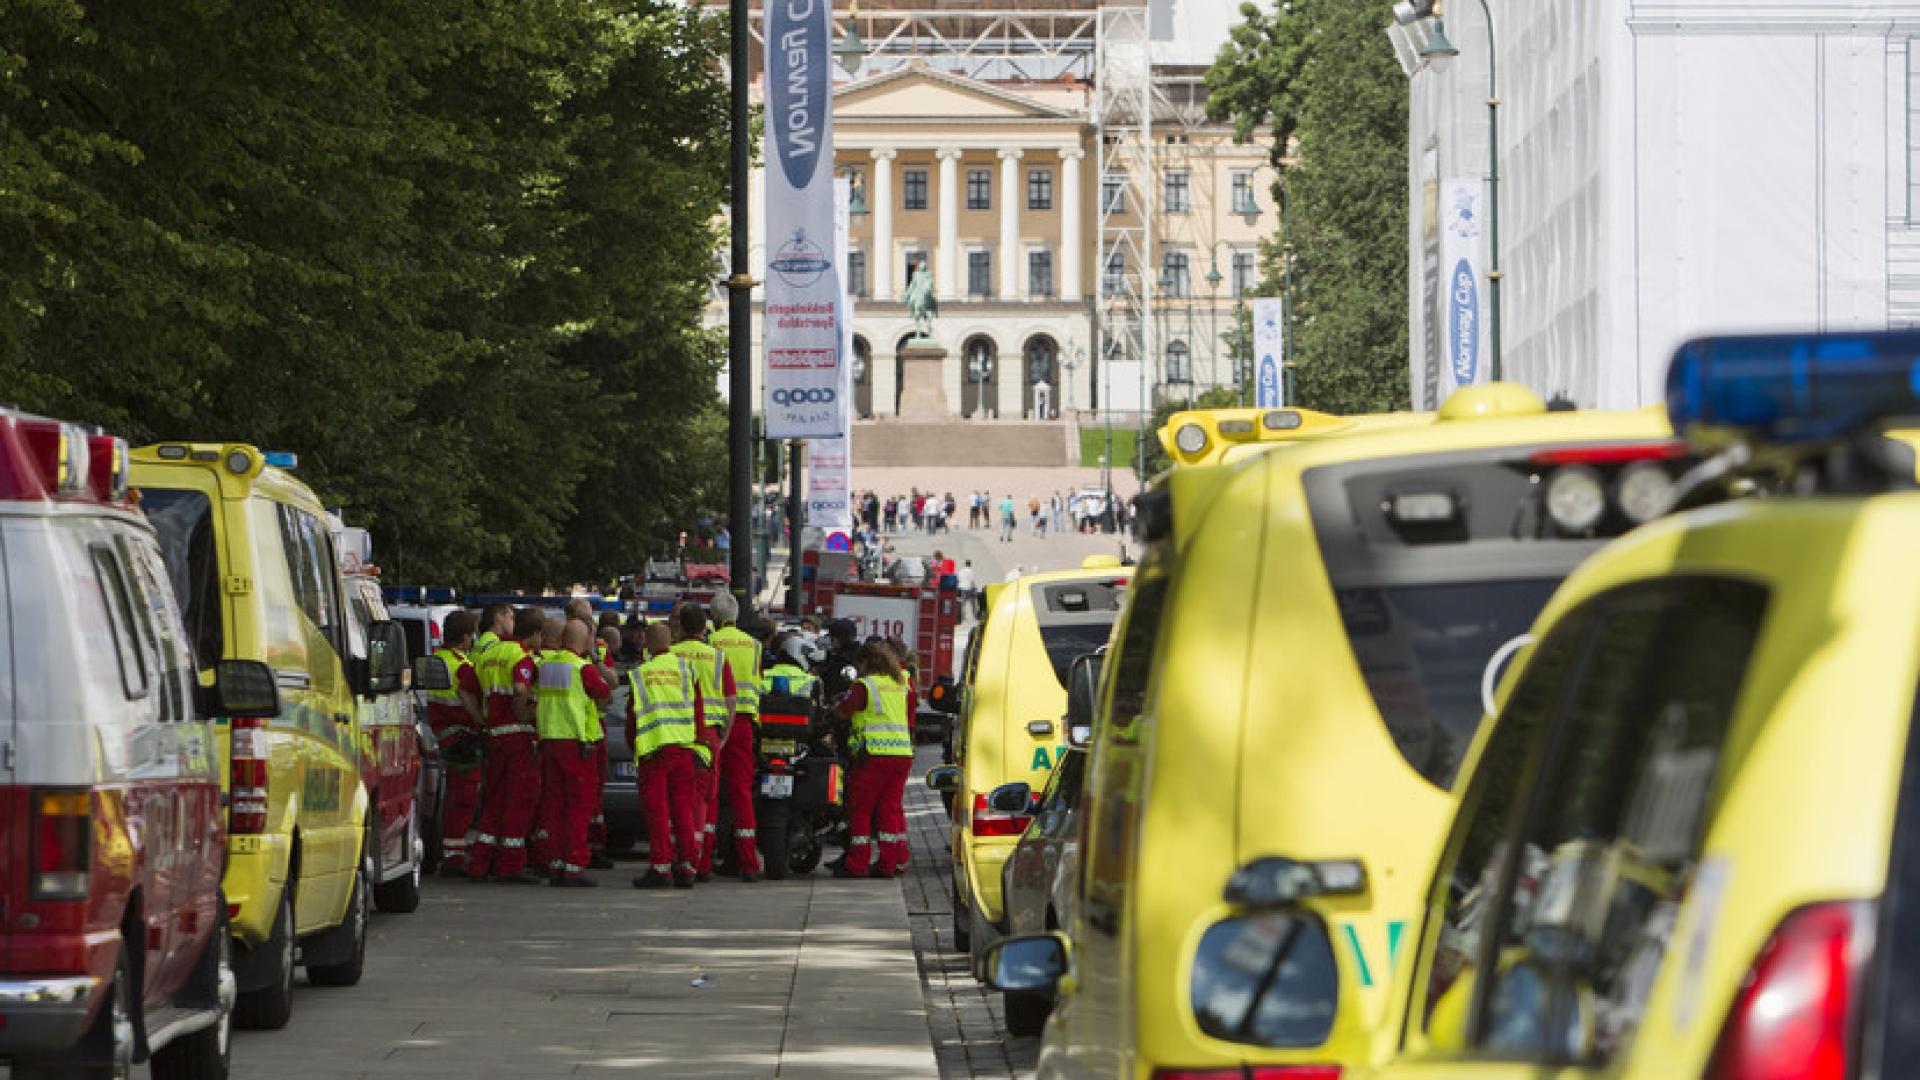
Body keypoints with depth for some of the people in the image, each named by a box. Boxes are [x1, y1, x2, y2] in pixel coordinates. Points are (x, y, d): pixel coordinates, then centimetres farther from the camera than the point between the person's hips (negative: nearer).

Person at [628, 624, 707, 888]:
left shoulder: (639, 674, 4)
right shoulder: (686, 669, 7)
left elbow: (632, 716, 7)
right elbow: (697, 710, 5)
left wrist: (633, 747, 18)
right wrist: (699, 745, 7)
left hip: (652, 748, -2)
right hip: (684, 747, 2)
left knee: (656, 810, -1)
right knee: (683, 809, 7)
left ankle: (660, 867, -7)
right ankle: (686, 866, 5)